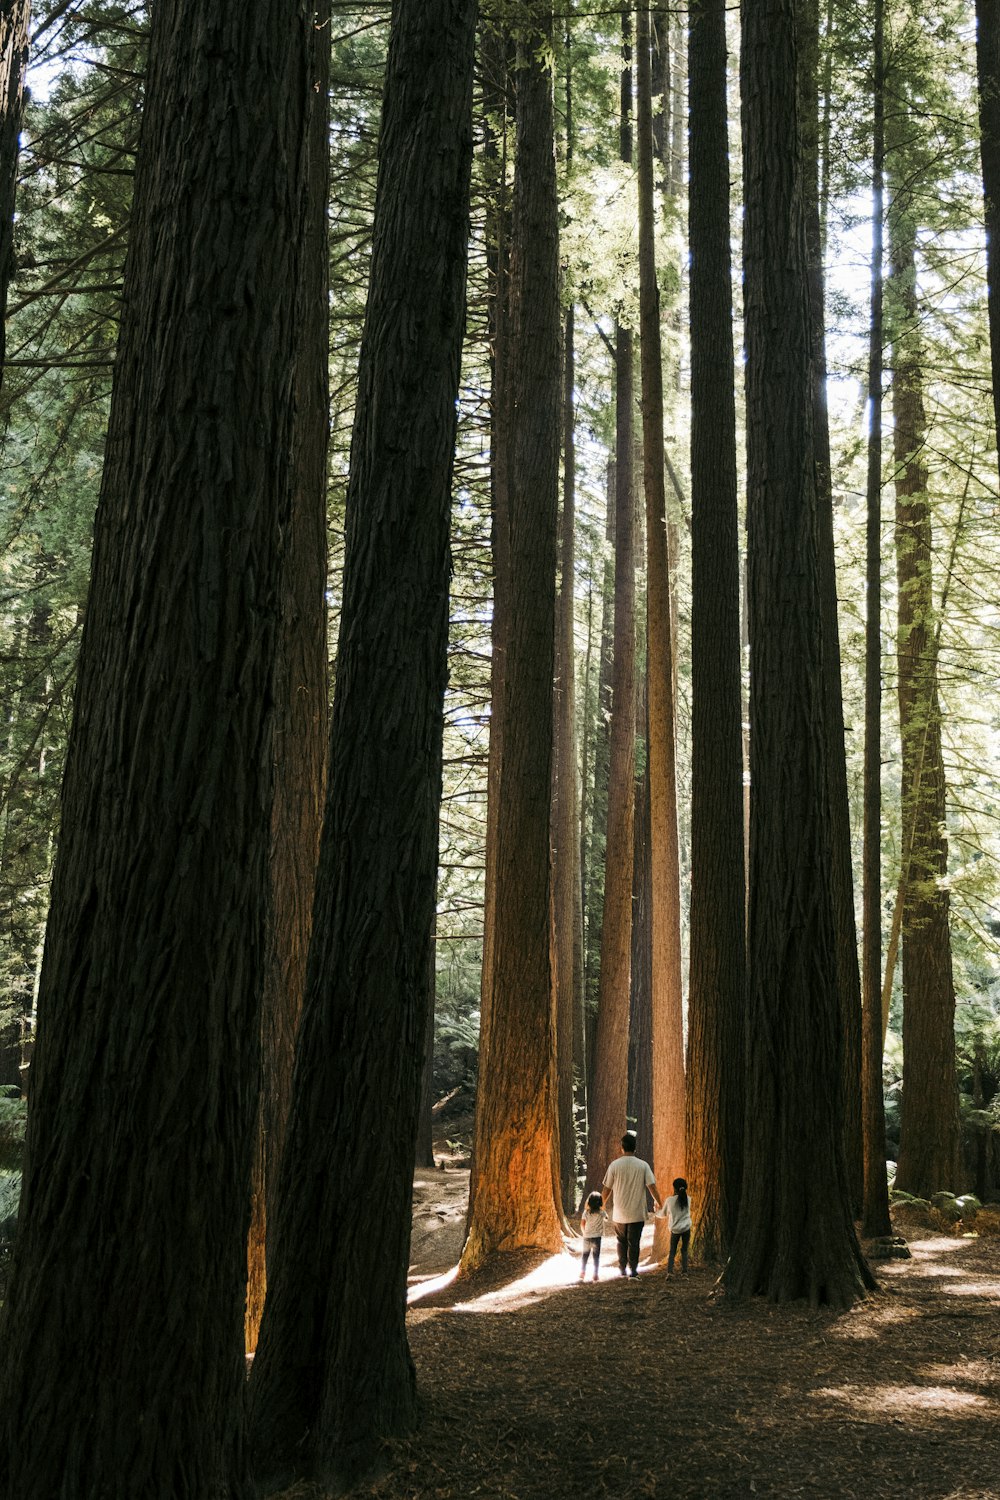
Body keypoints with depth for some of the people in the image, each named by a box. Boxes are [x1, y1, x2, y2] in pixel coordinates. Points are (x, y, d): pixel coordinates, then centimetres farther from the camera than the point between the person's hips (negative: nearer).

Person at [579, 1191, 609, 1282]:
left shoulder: (586, 1212, -5)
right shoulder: (601, 1212, -7)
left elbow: (582, 1224, -6)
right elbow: (607, 1219, 11)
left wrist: (584, 1233, 11)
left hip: (587, 1237, 2)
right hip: (596, 1237, -2)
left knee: (585, 1254, 16)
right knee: (596, 1256, 5)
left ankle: (582, 1272, 20)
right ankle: (595, 1275, 4)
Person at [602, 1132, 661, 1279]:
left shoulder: (615, 1165, -7)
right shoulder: (643, 1165, -7)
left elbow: (606, 1189, -1)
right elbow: (652, 1186, -9)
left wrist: (604, 1202, 17)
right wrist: (657, 1201, 10)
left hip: (619, 1213, 1)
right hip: (637, 1213, -1)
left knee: (621, 1242, 19)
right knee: (634, 1243, 8)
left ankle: (622, 1269, 23)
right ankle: (633, 1271, 4)